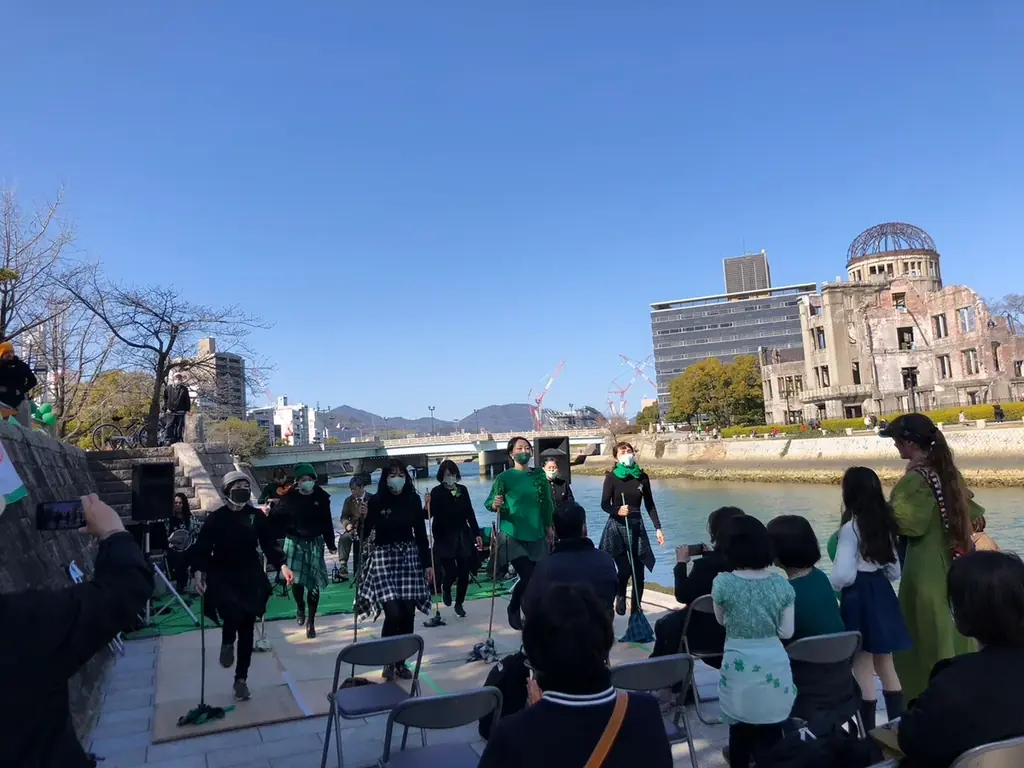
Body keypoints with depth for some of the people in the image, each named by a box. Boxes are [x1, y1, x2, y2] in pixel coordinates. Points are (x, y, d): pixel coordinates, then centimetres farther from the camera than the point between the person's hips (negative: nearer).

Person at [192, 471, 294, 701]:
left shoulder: (257, 516, 0)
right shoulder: (215, 518, -4)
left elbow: (269, 544, 0)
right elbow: (202, 548, -7)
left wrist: (282, 565, -13)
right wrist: (197, 571, -23)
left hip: (250, 578, 2)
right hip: (223, 578, -2)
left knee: (247, 630, 6)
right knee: (232, 612, -29)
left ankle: (241, 679, 23)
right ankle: (227, 644, 8)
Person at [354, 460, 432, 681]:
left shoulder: (413, 500, 2)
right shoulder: (376, 501, -6)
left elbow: (421, 533, 7)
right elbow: (365, 533, -4)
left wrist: (427, 564, 6)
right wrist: (359, 520, -24)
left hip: (409, 557, 3)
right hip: (383, 557, -3)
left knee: (408, 614, 2)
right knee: (393, 613, -13)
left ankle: (401, 661, 20)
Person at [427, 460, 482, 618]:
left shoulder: (463, 490, 6)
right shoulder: (436, 492, -6)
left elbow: (470, 513, 10)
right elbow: (429, 515, -13)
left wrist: (477, 534, 8)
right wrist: (428, 505, -34)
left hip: (463, 536, 4)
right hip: (444, 539, -4)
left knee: (464, 573, 3)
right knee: (451, 572, -8)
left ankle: (459, 604, 23)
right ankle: (445, 588, 28)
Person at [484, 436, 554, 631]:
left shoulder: (539, 476, 6)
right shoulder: (504, 477, -5)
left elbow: (547, 504, 14)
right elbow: (489, 502, -6)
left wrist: (549, 527, 13)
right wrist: (495, 504, -28)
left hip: (536, 535, 4)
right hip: (513, 535, -4)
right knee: (528, 576, -11)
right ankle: (514, 609, 16)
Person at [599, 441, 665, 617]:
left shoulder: (642, 477, 2)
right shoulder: (611, 477, -7)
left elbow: (650, 505, 7)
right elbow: (604, 504, -8)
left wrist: (658, 528, 2)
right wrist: (617, 511, -29)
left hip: (636, 525, 3)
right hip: (616, 526, -3)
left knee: (638, 570, 3)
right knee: (624, 568, -11)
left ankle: (636, 608, 18)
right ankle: (620, 596, 21)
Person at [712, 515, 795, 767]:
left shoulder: (722, 583, -11)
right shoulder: (782, 584, -5)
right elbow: (786, 632, -2)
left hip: (739, 669, -1)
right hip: (774, 668, 2)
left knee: (740, 733, 15)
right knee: (771, 735, 11)